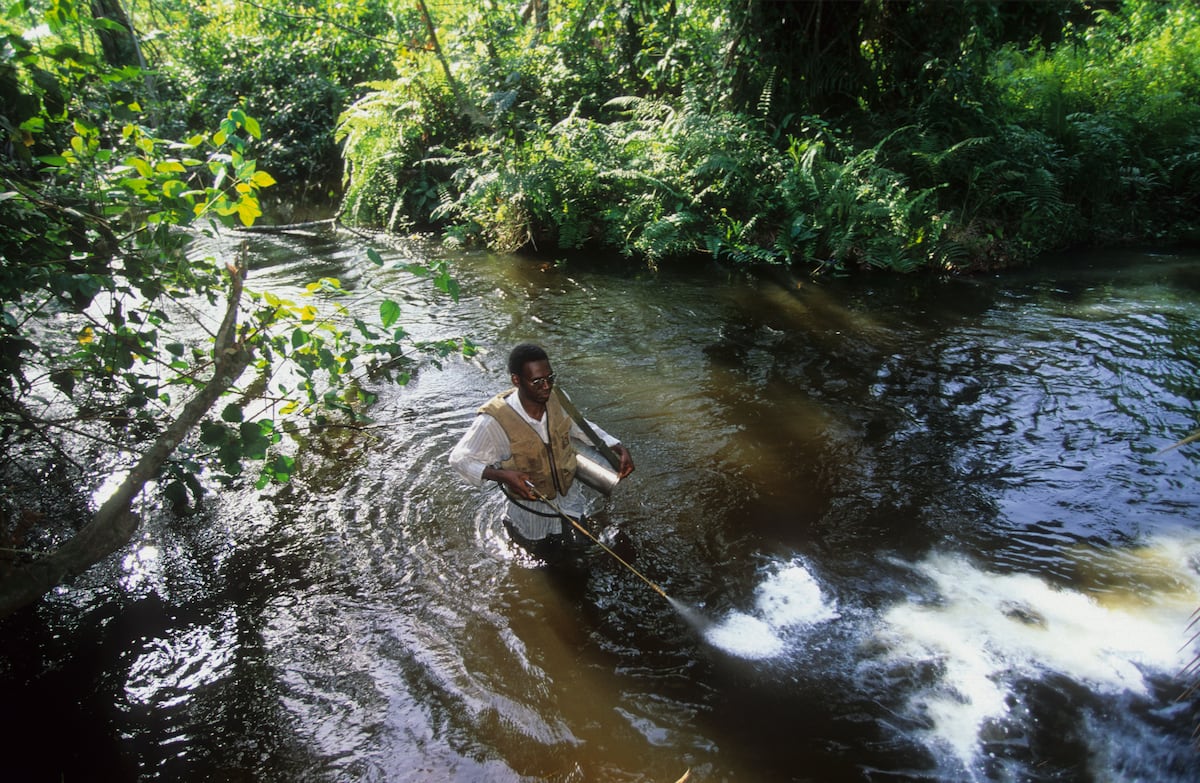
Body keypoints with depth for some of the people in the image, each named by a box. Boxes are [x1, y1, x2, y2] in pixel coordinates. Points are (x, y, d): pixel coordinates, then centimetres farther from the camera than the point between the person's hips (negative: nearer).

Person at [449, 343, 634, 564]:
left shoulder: (558, 399, -20)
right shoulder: (494, 420, -35)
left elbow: (581, 427, 0)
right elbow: (459, 458, -24)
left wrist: (619, 449, -11)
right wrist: (502, 474, -39)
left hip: (568, 495, 3)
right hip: (530, 503, -3)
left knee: (576, 546, 20)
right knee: (541, 553, 23)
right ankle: (510, 524, 51)